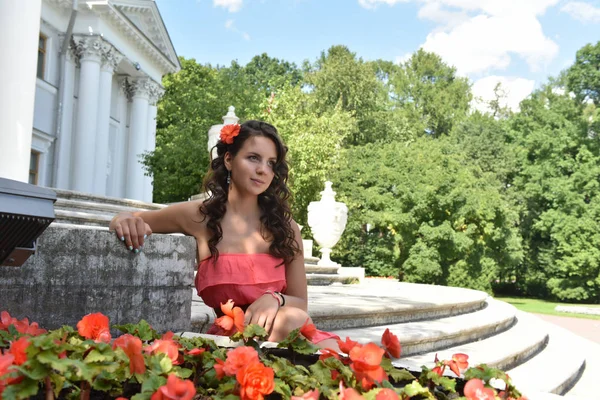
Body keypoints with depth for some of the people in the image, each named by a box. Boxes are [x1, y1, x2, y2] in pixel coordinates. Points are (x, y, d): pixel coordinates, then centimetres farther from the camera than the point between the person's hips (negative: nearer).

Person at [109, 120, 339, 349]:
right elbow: (126, 220, 13)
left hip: (283, 333, 1)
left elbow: (301, 304, 7)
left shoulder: (285, 227, 2)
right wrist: (126, 223, -13)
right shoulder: (197, 216, 0)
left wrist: (275, 299, -18)